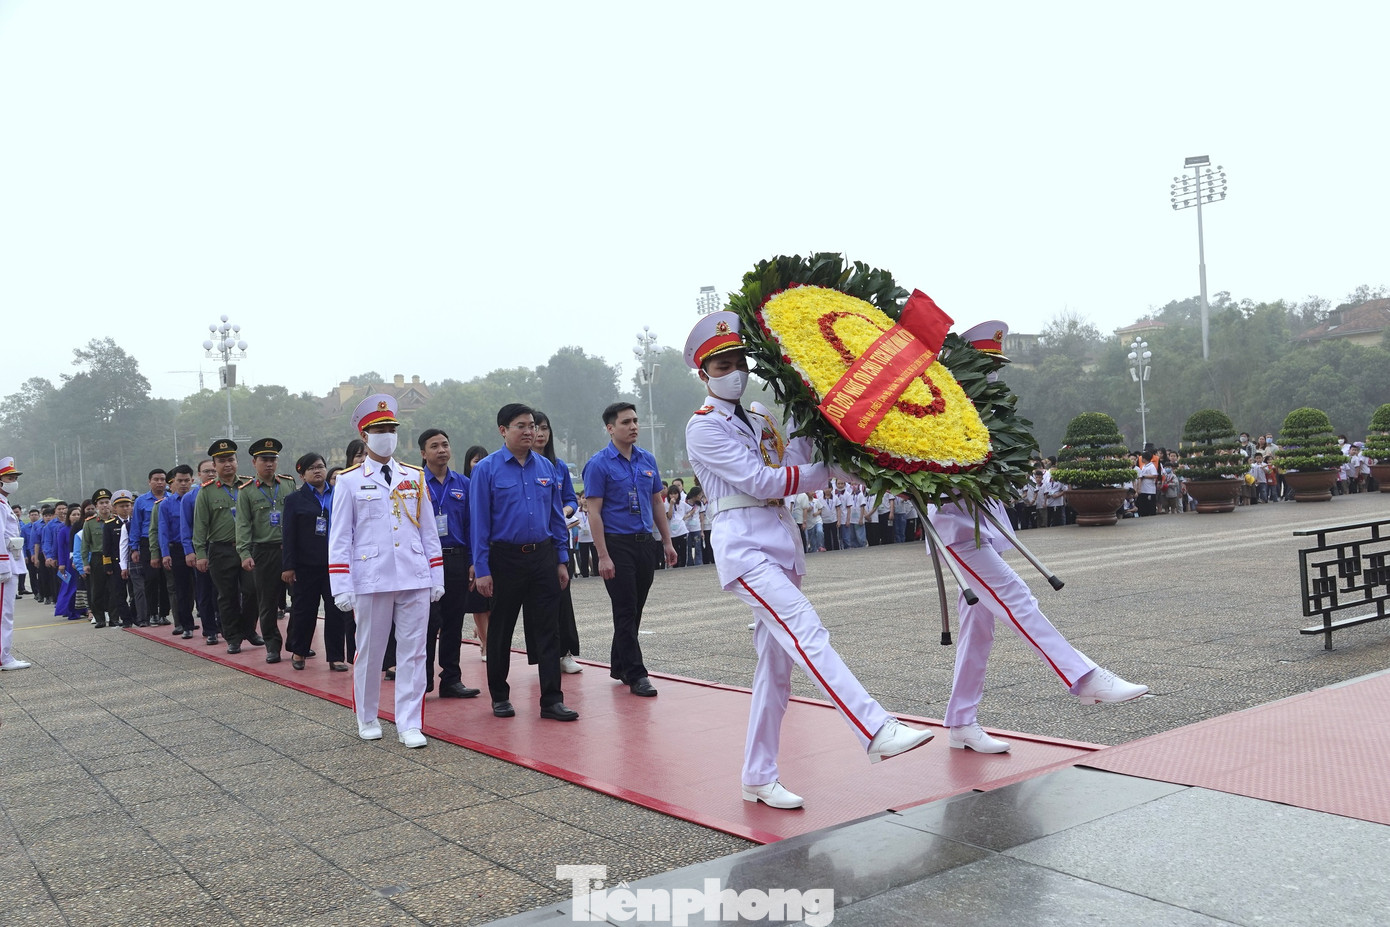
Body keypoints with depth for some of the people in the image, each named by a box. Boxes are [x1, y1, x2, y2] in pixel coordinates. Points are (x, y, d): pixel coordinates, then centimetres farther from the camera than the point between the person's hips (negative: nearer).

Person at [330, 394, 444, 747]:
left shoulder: (415, 477, 9)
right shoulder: (349, 481, 2)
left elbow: (428, 532, 11)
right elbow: (339, 539, 0)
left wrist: (437, 578, 6)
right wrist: (342, 588, -7)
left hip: (415, 580, 2)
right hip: (371, 582, -2)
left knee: (413, 652, 2)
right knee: (369, 652, 9)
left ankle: (409, 724, 9)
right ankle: (367, 719, 27)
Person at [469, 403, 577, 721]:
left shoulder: (546, 467, 7)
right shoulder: (486, 469, -4)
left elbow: (557, 516, 11)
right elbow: (479, 522, -6)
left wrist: (562, 560, 8)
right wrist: (481, 569, -10)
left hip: (543, 557, 3)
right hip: (505, 559, -3)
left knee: (547, 630, 2)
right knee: (501, 630, 9)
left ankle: (552, 700, 7)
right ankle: (500, 697, 24)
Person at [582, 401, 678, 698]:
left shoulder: (647, 459, 9)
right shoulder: (599, 464, -9)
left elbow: (657, 502, 15)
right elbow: (594, 512, -11)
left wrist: (667, 541, 11)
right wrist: (603, 556, -16)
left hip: (645, 542, 6)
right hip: (617, 544, -6)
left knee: (634, 610, 13)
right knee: (626, 611, -3)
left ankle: (619, 666, 26)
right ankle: (635, 674, 1)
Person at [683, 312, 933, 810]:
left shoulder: (759, 416, 20)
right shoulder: (704, 427, -3)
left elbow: (792, 465, 6)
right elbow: (760, 481, -12)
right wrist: (830, 471, -11)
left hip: (781, 541, 8)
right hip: (743, 542, -8)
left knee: (777, 665, 7)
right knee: (807, 632, -24)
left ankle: (758, 778, 14)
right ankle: (877, 731, -32)